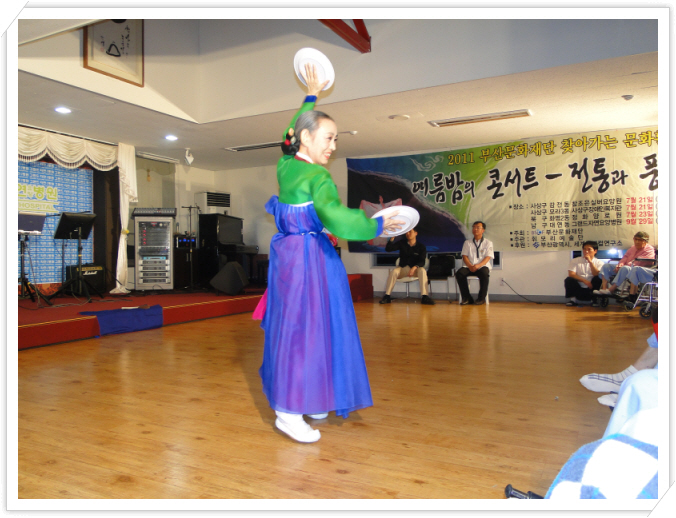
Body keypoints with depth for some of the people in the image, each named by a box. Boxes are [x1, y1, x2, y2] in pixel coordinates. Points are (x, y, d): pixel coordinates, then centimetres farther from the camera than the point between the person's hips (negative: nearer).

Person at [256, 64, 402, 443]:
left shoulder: (285, 164, 7)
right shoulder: (318, 178, -18)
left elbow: (292, 134, 26)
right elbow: (336, 218, -32)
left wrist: (311, 97, 36)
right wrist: (378, 225, -20)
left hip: (289, 253, 9)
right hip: (311, 258, -9)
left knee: (293, 325, 15)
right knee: (304, 326, -4)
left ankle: (304, 400, 29)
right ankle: (289, 412, 4)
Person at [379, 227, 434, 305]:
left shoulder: (421, 247, -1)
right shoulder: (402, 243, 3)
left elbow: (422, 262, -10)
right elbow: (388, 249, -5)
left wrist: (414, 267, -30)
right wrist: (392, 238, -20)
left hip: (415, 269, -1)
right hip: (402, 268, 1)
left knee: (422, 271, -34)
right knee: (393, 272, -31)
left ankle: (424, 297, -39)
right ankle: (387, 296, -31)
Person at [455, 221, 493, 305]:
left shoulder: (488, 243, 11)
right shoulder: (467, 242, 18)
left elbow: (487, 257, -2)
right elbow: (464, 256, 8)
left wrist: (478, 265, -22)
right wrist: (470, 266, -14)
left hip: (482, 266, -2)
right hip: (469, 267, 2)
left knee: (484, 273, -38)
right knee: (459, 273, -29)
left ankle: (481, 298, -23)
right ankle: (467, 298, -22)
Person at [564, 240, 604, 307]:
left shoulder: (599, 262, 4)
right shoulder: (575, 261, 3)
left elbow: (597, 275, -12)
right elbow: (571, 274, -10)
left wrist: (590, 262, -18)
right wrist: (584, 281, -22)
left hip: (591, 289, 0)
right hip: (578, 290, 0)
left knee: (598, 279, -28)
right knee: (569, 280, -28)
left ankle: (594, 299, -6)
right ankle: (574, 299, -5)